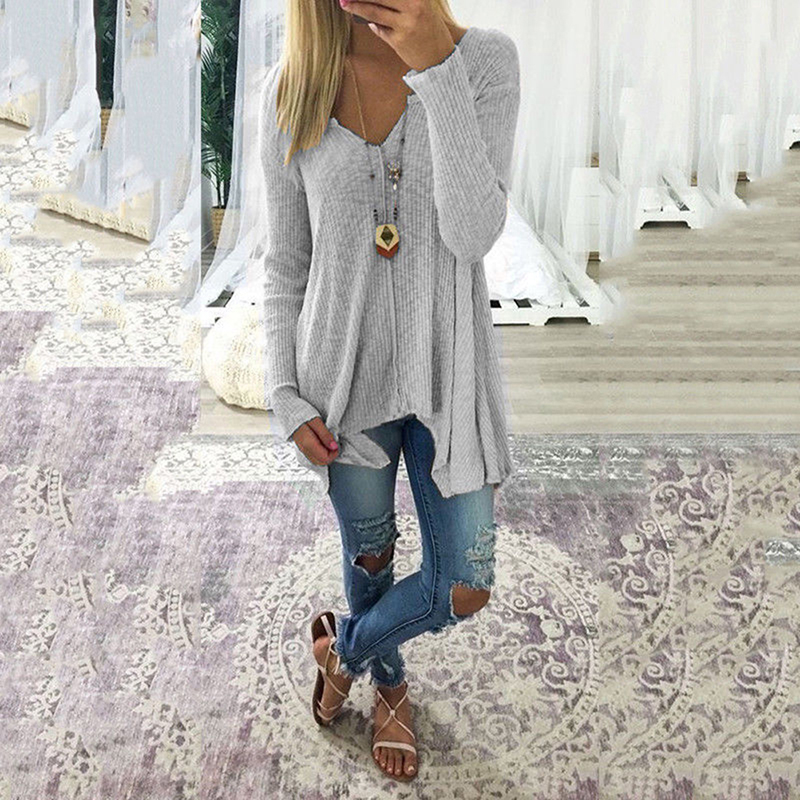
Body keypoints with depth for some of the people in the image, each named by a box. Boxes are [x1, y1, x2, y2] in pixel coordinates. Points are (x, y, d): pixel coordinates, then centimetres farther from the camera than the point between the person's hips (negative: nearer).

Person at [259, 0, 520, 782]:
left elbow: (474, 232, -23)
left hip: (447, 373, 0)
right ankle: (389, 686, 50)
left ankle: (345, 645, 36)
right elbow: (284, 265, 1)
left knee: (464, 586, 5)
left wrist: (436, 70, -29)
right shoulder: (291, 88, -7)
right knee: (369, 556, 19)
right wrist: (286, 394, -4)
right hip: (344, 374, 1)